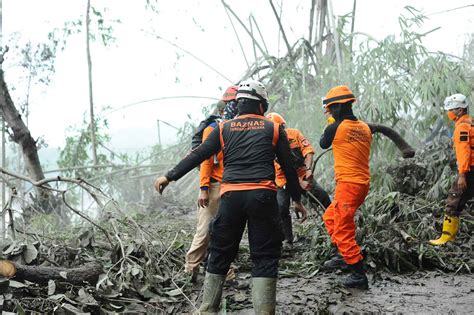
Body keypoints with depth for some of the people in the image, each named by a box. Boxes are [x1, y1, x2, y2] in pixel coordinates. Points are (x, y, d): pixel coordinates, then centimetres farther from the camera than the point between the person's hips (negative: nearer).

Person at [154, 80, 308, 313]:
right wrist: (297, 199, 20)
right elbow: (288, 167, 11)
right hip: (263, 197, -1)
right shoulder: (274, 129, 10)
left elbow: (197, 156, 9)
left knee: (220, 254, 14)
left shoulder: (224, 128, 12)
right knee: (265, 257, 4)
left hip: (231, 197, 2)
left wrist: (169, 176, 17)